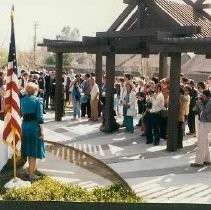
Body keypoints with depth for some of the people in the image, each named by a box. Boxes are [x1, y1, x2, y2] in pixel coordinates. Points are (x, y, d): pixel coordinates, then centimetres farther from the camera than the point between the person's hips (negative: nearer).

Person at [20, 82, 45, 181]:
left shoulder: (22, 100, 7)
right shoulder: (38, 100, -9)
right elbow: (40, 117, -14)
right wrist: (42, 130, -13)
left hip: (25, 126, 6)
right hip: (34, 127, -5)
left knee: (29, 150, 20)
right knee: (34, 151, 1)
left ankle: (32, 169, 37)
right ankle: (31, 175, 5)